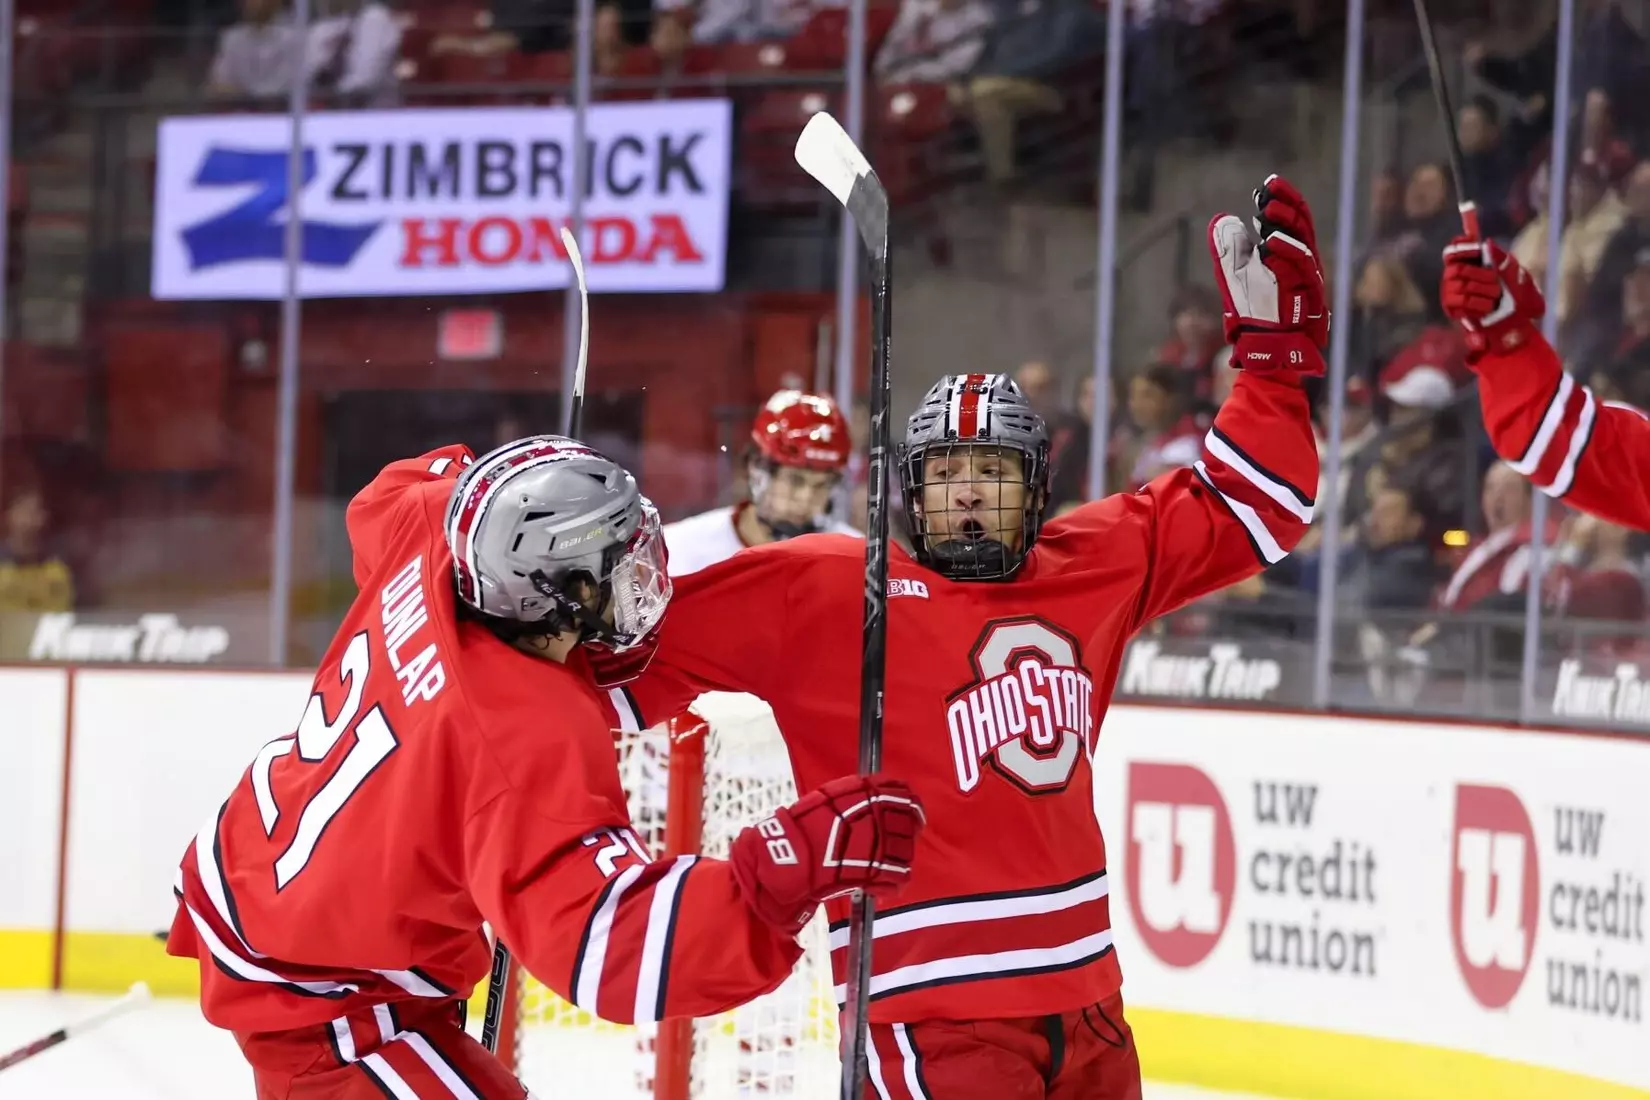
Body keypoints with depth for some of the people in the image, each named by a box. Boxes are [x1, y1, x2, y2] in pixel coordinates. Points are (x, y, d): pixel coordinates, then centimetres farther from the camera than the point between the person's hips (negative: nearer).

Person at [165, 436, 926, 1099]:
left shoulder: (427, 533, -18)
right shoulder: (532, 742, -40)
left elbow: (388, 501, 8)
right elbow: (603, 943, -46)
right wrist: (783, 874, -52)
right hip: (316, 995, -9)